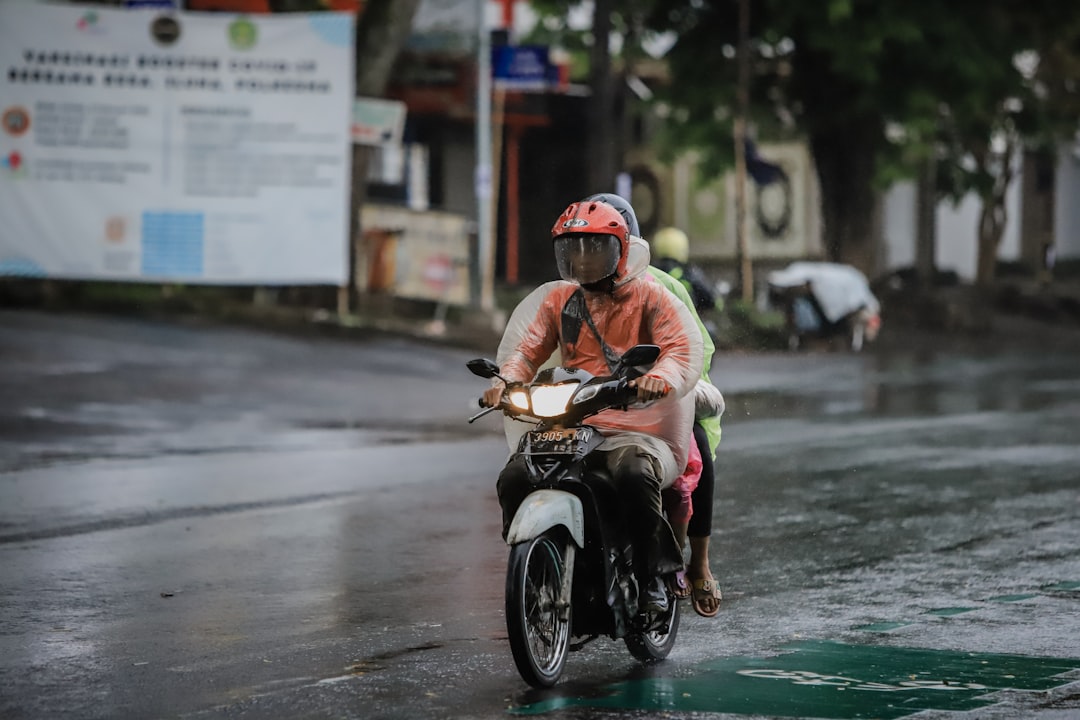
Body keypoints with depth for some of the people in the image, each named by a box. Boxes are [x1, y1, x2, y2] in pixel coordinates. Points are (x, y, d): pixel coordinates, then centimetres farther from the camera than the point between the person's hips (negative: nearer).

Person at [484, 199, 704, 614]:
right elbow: (528, 347, 9)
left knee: (634, 475, -38)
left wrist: (661, 377, -35)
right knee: (514, 479, -21)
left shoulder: (649, 297, 4)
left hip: (637, 430, -4)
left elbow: (684, 350, -10)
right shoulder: (558, 299, 18)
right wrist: (506, 380, -15)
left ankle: (654, 574, -18)